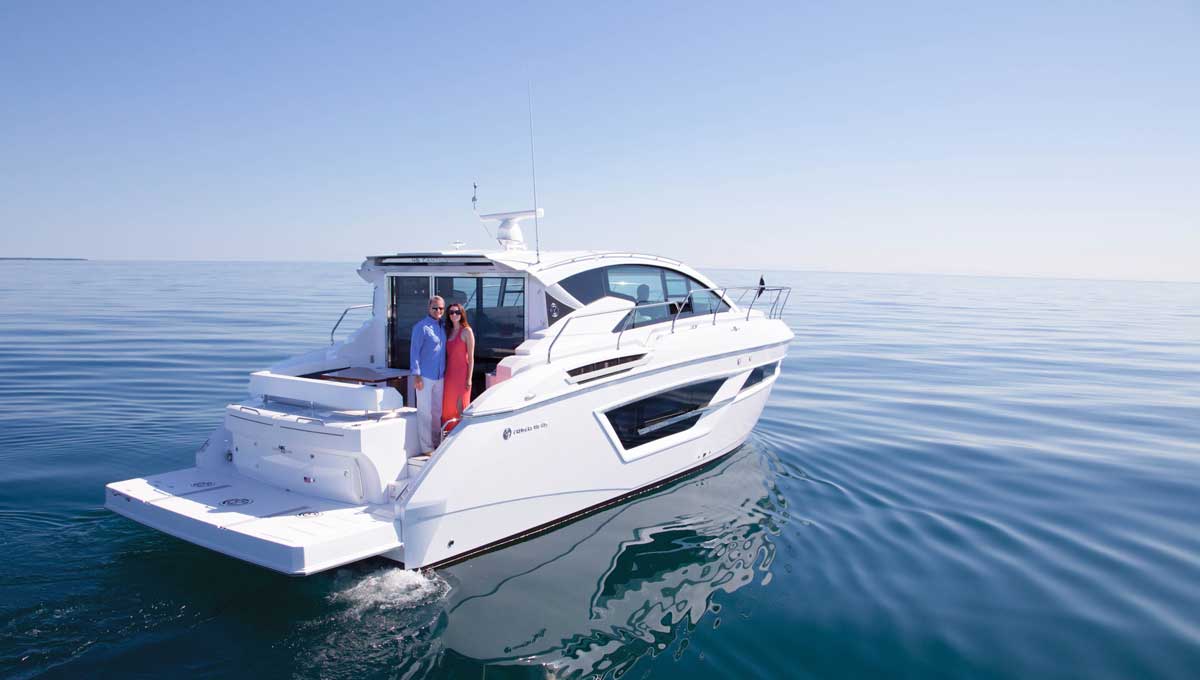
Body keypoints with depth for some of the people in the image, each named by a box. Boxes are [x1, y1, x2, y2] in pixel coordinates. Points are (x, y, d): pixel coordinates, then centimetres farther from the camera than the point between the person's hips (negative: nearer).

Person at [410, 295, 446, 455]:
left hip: (440, 376, 7)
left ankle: (436, 442, 24)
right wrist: (416, 374, -16)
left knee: (438, 411, 13)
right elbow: (414, 352, -11)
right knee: (425, 412, -2)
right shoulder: (421, 327, -9)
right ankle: (426, 447, 3)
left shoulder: (442, 327, 11)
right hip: (425, 376, -7)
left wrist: (445, 370, 13)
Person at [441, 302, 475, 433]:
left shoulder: (467, 331, -6)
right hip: (449, 373, 6)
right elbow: (447, 355, 13)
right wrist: (444, 374, 6)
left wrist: (469, 378, -12)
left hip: (462, 373, -6)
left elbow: (471, 357, -8)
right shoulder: (449, 331, 12)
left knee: (461, 407, -3)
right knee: (448, 407, 8)